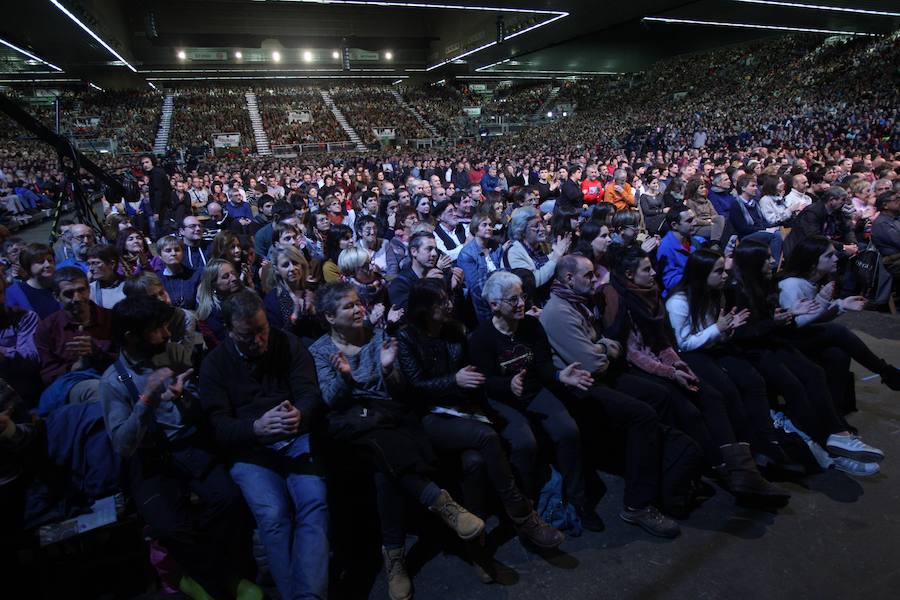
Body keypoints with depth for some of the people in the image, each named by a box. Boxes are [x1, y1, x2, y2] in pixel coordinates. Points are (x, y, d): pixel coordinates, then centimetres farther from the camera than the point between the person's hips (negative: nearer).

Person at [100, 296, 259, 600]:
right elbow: (123, 446, -10)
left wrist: (183, 398, -16)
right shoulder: (113, 380, -2)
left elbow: (203, 409, 6)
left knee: (228, 498, -26)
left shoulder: (174, 352, 6)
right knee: (170, 526, -28)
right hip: (149, 461, -2)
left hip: (191, 447, 2)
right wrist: (147, 398, -22)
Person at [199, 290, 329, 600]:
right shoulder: (214, 363, 4)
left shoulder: (289, 345, 6)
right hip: (249, 450, 0)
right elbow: (219, 426, -5)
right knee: (273, 514, -28)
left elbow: (311, 394, -1)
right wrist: (257, 427, -28)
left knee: (315, 503, -27)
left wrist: (300, 415, -27)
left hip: (295, 441, 1)